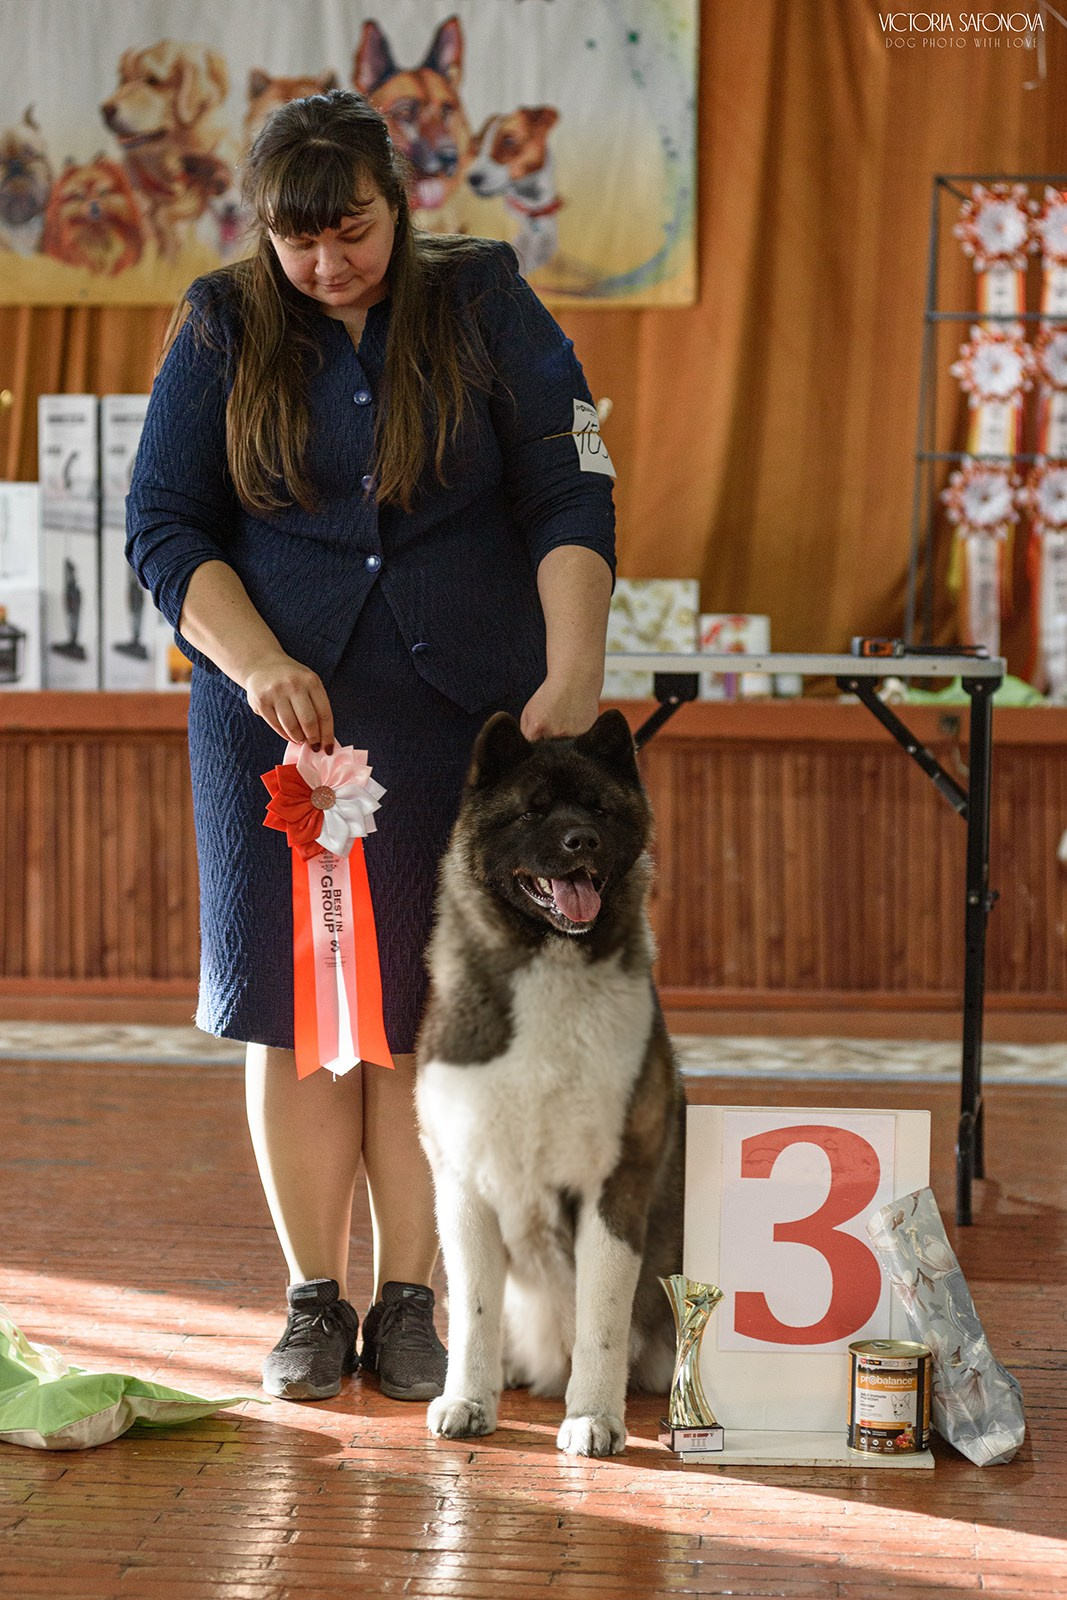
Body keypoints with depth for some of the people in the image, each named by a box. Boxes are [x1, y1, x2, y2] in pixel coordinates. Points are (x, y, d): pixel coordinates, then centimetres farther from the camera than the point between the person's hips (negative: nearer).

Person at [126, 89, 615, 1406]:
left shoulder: (484, 306, 3)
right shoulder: (222, 331, 5)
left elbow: (570, 495, -4)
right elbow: (162, 524, 3)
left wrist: (573, 670, -18)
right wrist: (258, 664, -12)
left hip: (463, 707, -1)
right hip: (281, 706, 1)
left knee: (430, 1009, -2)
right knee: (294, 1001, 1)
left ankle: (409, 1301, 8)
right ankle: (314, 1300, 11)